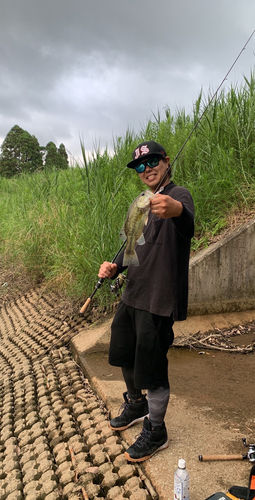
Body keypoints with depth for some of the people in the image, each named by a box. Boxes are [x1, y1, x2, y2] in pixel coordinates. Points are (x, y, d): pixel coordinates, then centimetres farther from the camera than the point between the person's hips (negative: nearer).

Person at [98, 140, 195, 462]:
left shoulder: (179, 196, -13)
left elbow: (188, 228, -36)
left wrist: (177, 212, -60)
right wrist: (114, 267, 0)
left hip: (158, 302, -9)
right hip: (132, 296, 9)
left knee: (151, 370, 2)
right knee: (124, 354, 22)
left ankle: (156, 433, 28)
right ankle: (136, 406, 48)